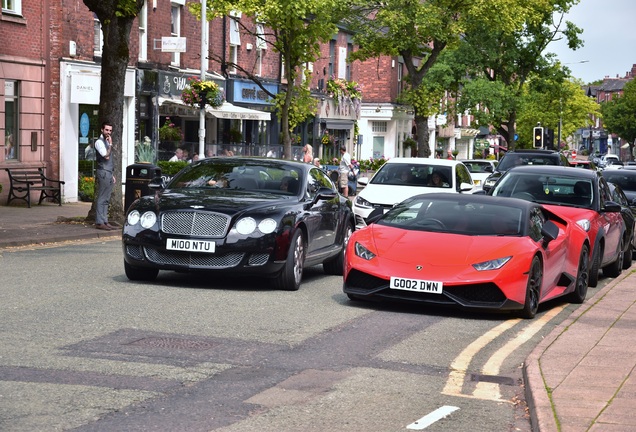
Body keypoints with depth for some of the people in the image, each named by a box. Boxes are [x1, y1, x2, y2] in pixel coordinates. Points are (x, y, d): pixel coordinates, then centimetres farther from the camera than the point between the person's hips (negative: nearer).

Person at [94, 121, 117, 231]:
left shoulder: (107, 142, 20)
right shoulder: (99, 142, -8)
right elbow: (106, 156, -20)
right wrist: (110, 144, -13)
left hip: (108, 173, 9)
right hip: (103, 172, -9)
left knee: (106, 199, 9)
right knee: (101, 199, -9)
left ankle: (105, 221, 11)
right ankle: (99, 222, -10)